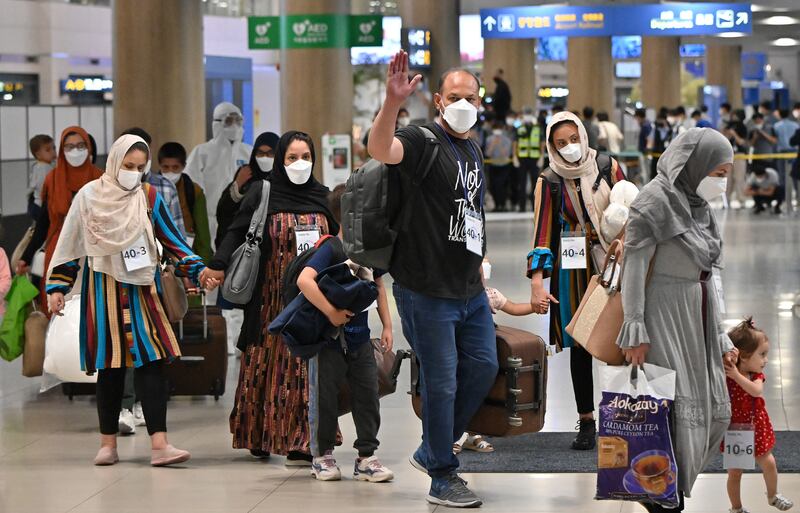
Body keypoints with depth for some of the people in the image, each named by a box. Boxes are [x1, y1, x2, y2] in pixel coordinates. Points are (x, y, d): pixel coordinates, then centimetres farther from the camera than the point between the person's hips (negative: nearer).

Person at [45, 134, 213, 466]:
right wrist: (57, 287, 3)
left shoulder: (149, 197, 4)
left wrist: (199, 271, -8)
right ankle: (108, 444, 13)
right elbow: (71, 244, 6)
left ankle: (159, 445, -15)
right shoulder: (89, 196, 2)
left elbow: (173, 240, 4)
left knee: (151, 361, -9)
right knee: (110, 366, 3)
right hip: (103, 290, -1)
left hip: (142, 289, 1)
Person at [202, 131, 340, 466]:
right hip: (273, 296, -2)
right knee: (269, 361, -1)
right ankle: (260, 437, 8)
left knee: (306, 365, -3)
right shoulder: (263, 193, 2)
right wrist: (219, 265, -19)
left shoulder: (322, 197, 13)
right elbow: (238, 232, -5)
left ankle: (300, 441, -1)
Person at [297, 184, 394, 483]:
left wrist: (387, 326, 12)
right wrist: (331, 312, -29)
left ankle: (366, 456, 13)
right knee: (325, 397, 4)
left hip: (360, 338, 6)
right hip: (328, 338, -6)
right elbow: (304, 280, -30)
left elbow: (378, 287, 18)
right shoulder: (331, 250, -17)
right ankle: (322, 456, 18)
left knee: (368, 396, 5)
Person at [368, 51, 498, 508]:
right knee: (442, 381, -2)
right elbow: (381, 150, -35)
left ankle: (432, 451, 30)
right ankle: (442, 478, 11)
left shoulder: (474, 151, 15)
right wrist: (393, 101, -52)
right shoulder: (423, 141, -12)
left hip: (469, 290, 8)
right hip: (428, 290, -8)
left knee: (484, 366, 13)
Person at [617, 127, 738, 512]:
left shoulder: (698, 206, 12)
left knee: (715, 411, 8)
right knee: (677, 410, -7)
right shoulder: (654, 201, -12)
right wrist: (635, 331, -18)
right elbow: (633, 268, -14)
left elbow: (705, 274, 15)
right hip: (664, 317, -8)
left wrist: (719, 336, 14)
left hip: (698, 319, 8)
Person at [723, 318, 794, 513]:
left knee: (769, 464, 10)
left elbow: (756, 390, -28)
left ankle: (773, 496, 36)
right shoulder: (724, 377, -18)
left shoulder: (756, 376, -6)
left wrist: (737, 375, -36)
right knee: (734, 472, 7)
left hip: (756, 429, 4)